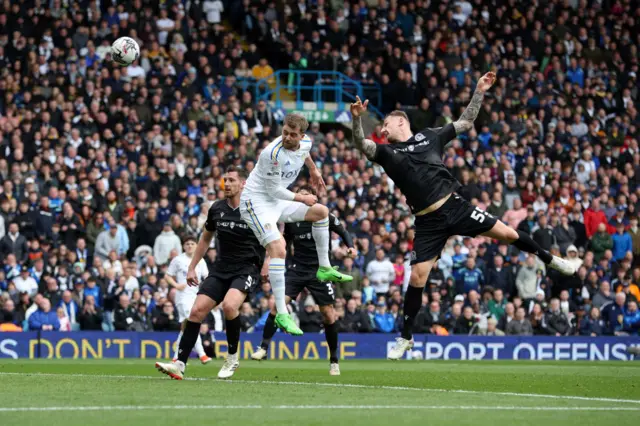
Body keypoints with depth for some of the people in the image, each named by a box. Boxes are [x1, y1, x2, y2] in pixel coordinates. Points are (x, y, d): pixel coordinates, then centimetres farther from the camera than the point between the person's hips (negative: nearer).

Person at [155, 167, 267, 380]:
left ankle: (232, 358, -10)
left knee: (229, 305, -30)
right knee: (197, 310, -10)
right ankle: (180, 364, -8)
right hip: (220, 269, 5)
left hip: (247, 269, -5)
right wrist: (192, 267, 17)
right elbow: (205, 239, 20)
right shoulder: (216, 209, 5)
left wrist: (268, 262, -15)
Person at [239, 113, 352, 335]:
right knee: (278, 249, -25)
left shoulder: (305, 143, -5)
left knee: (321, 212, 17)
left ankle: (324, 269, 28)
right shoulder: (272, 153, -29)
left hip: (276, 201, 9)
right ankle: (281, 314, -27)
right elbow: (274, 190, -21)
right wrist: (302, 198, -9)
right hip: (256, 202, -9)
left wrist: (313, 169, 34)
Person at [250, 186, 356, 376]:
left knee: (329, 314, -4)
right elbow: (285, 243, 16)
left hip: (319, 271, -1)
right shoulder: (291, 220, 3)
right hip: (296, 269, 1)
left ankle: (334, 360, 11)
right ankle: (263, 348, -13)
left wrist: (351, 247, -7)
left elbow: (343, 232, 11)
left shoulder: (325, 217, -4)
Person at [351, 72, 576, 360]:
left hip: (454, 206, 1)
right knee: (416, 278, -6)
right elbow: (361, 145, -13)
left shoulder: (429, 136, 10)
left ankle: (550, 260, 26)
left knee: (507, 234, -1)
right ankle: (405, 338, 8)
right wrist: (356, 119, -30)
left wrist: (479, 92, 14)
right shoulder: (386, 152, 6)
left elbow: (465, 123, 20)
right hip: (428, 222, 0)